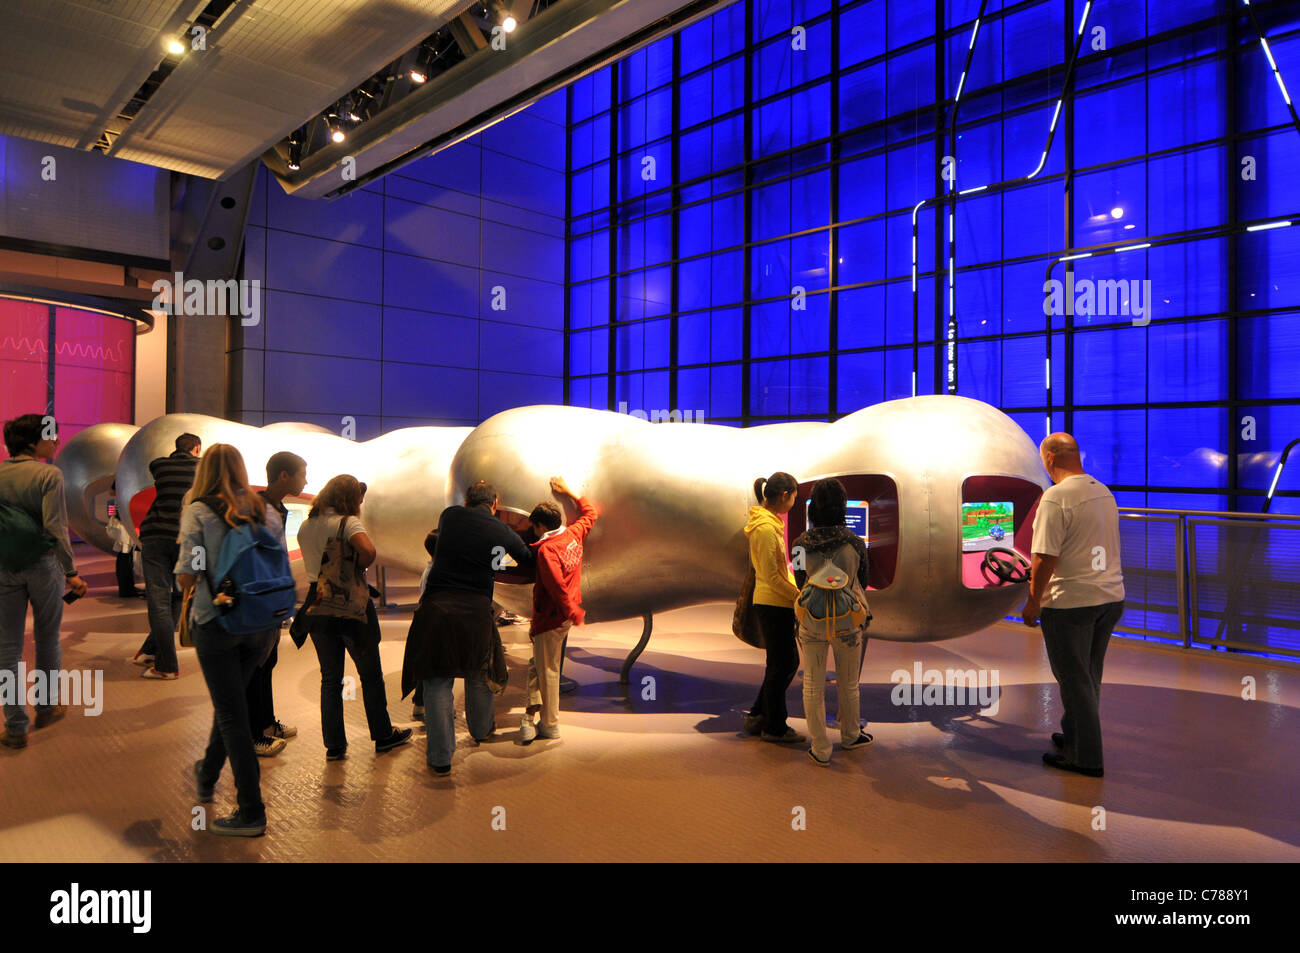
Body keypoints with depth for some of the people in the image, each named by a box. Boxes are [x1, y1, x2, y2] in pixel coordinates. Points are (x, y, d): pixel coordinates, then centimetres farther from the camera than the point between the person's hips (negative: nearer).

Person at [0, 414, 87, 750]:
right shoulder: (48, 474, -10)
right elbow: (56, 527, -17)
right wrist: (71, 572, -13)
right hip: (43, 564, -3)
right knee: (47, 640, 16)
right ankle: (46, 707, 31)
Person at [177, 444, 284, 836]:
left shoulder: (198, 511, -7)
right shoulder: (267, 511, 4)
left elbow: (186, 577, -11)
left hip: (216, 621, -4)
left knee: (232, 713, 2)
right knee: (231, 702, 24)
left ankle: (251, 811, 6)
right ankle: (206, 777, 45)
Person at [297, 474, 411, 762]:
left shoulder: (305, 527, 6)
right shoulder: (347, 522, -14)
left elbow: (313, 564, 15)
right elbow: (368, 551, -31)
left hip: (318, 608, 5)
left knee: (330, 679, 13)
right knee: (371, 675, 10)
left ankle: (334, 746, 15)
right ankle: (383, 736, 21)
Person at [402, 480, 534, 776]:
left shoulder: (450, 515, 3)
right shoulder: (504, 532, 3)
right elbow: (528, 561, 18)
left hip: (437, 606, -1)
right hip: (477, 610, 1)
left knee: (437, 680, 6)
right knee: (477, 674, 23)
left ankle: (440, 758, 10)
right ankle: (481, 730, 44)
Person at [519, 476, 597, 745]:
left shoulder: (547, 549, -20)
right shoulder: (574, 534, 2)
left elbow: (557, 587, -25)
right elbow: (590, 513, 22)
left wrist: (574, 613, -17)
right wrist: (568, 493, 27)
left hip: (551, 616, -8)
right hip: (564, 614, 8)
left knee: (547, 670, 4)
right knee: (537, 663, 16)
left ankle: (550, 725, 15)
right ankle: (532, 713, 10)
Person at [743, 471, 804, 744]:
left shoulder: (769, 522, 11)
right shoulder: (765, 527, -20)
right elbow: (771, 575, -21)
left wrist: (798, 590, 12)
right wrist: (799, 597, -15)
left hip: (777, 603, 10)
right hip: (774, 605, -10)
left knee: (789, 661, 19)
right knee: (780, 665, 3)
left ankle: (758, 716, 29)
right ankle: (775, 727, 18)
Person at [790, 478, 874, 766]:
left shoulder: (800, 544, -9)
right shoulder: (855, 543, -10)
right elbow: (862, 582, 5)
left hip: (812, 622, 0)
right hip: (847, 621, 0)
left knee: (813, 686, 11)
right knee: (848, 684, 20)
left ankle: (821, 750, 17)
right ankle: (850, 736, 39)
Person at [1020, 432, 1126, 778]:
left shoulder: (1056, 497, -18)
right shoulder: (1104, 492, 9)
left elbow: (1045, 558, -21)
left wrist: (1033, 602, -10)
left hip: (1071, 603, -8)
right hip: (1111, 596, 8)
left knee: (1074, 679, 4)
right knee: (1089, 677, 20)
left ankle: (1085, 757, 13)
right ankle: (1076, 736, 34)